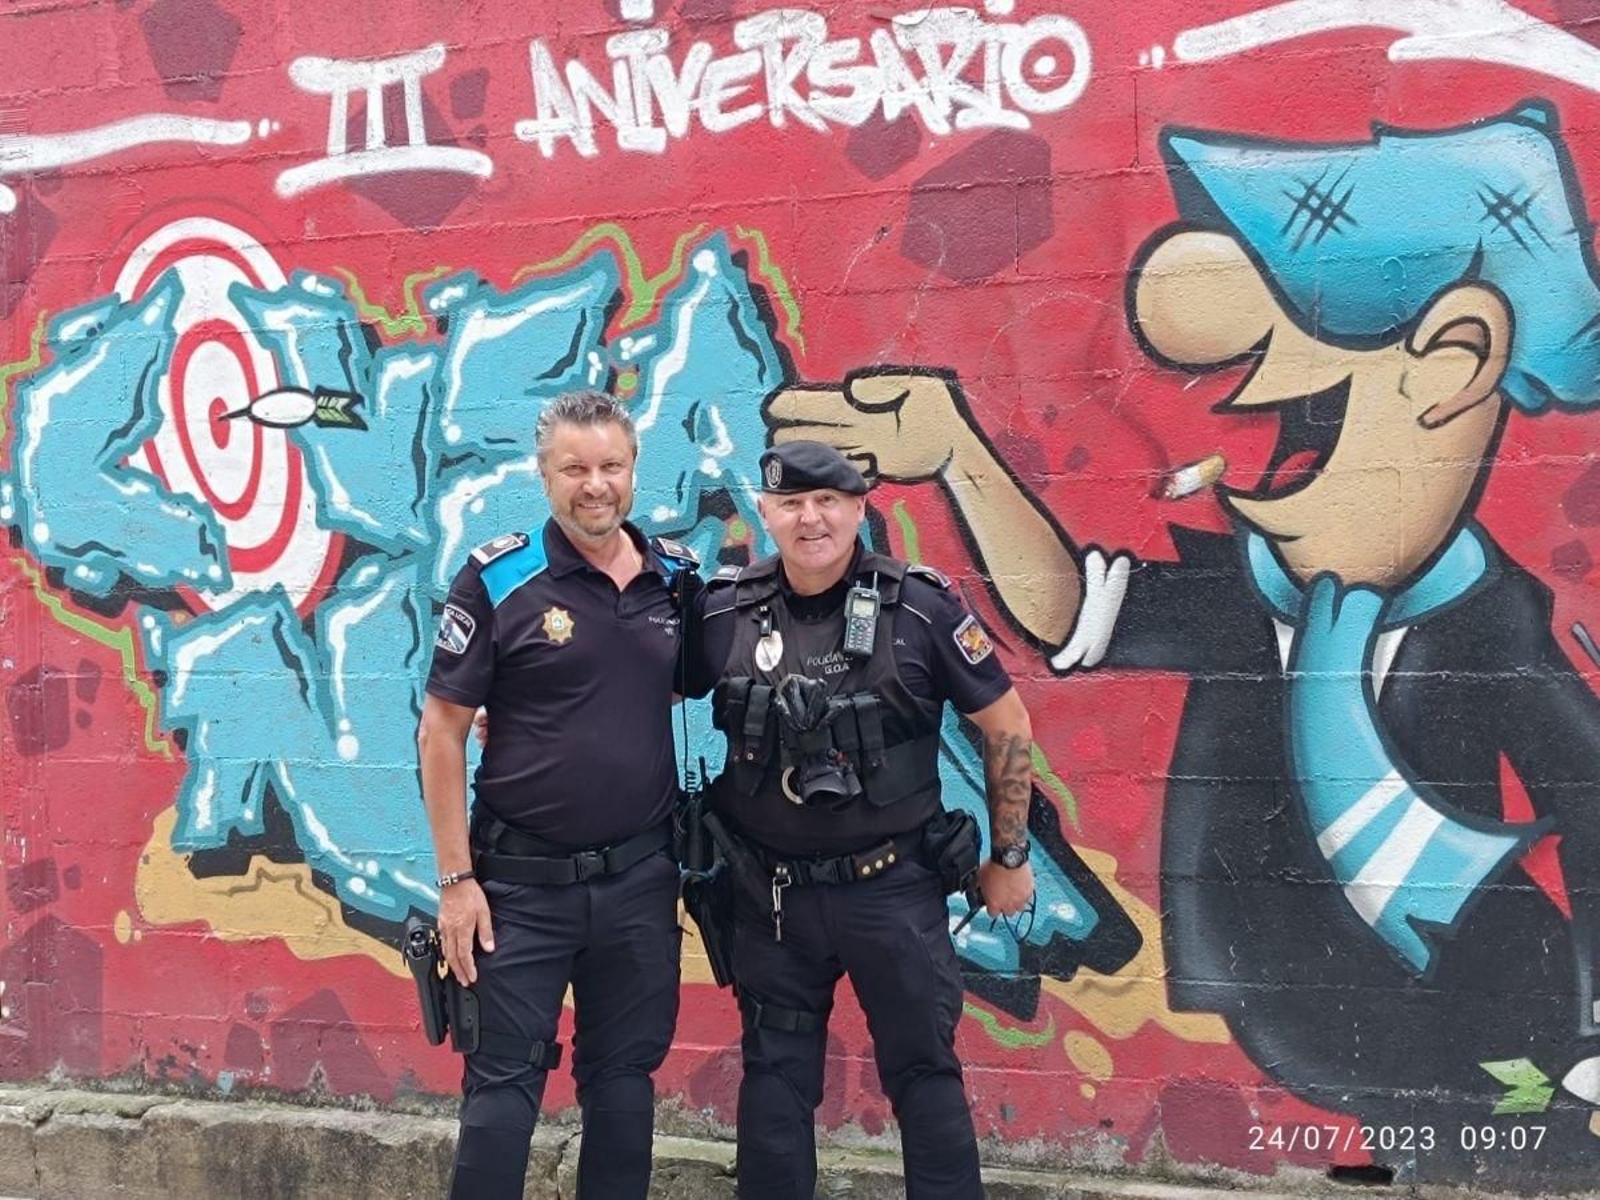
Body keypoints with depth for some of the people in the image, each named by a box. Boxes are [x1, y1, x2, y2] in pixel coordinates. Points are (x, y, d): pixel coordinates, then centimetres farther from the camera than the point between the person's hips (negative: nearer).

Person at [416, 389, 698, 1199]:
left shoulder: (679, 579, 2)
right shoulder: (498, 578, -9)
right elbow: (441, 730, -7)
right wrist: (456, 878, -9)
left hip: (640, 879, 4)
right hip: (523, 880, -3)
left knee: (625, 1075, 14)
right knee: (503, 1081, 5)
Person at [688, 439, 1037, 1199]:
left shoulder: (920, 607, -10)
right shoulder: (724, 613, -5)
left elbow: (1006, 726, -1)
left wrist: (1009, 857, 2)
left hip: (893, 886, -2)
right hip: (772, 892, 2)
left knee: (923, 1073, 10)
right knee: (775, 1078, 14)